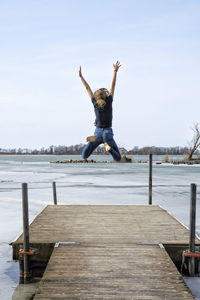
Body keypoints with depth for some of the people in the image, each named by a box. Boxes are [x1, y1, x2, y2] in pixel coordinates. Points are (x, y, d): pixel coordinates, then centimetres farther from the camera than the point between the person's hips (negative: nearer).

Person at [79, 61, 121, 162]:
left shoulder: (95, 103, -5)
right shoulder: (109, 102, -8)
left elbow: (88, 88, 0)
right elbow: (113, 86, -7)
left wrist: (81, 76, 6)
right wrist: (115, 71, -7)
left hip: (98, 132, 1)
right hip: (108, 133, -1)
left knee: (84, 156, 6)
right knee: (118, 158, 7)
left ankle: (93, 139, -21)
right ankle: (107, 146, -24)